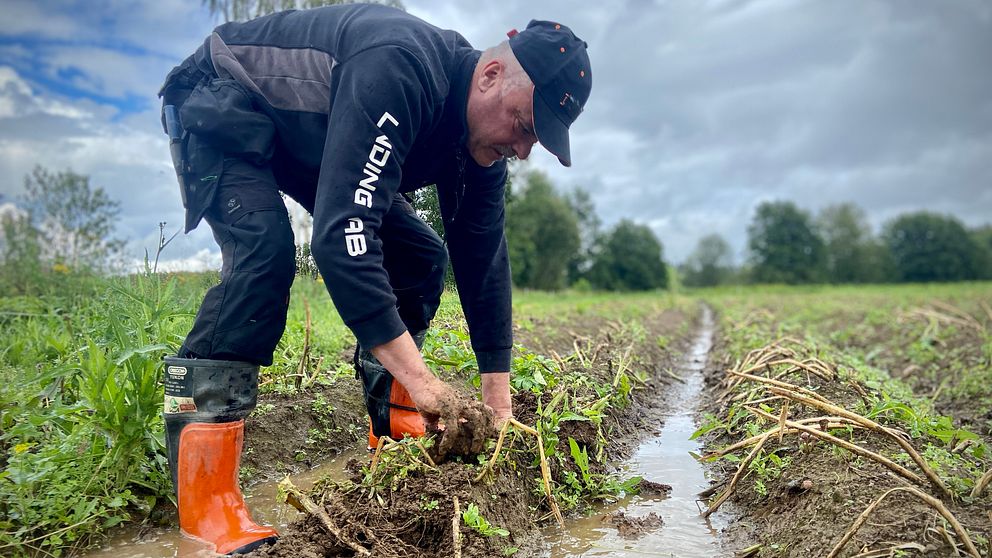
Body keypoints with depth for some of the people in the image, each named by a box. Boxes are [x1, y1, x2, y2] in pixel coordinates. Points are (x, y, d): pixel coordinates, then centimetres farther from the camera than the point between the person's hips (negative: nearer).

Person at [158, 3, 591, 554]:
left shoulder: (483, 127, -11)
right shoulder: (397, 70, -38)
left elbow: (483, 258, -8)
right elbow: (340, 235, -46)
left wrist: (499, 406, -9)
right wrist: (424, 384, -46)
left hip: (309, 142, 8)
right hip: (222, 108, -7)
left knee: (420, 257, -4)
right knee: (266, 250, -33)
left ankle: (401, 442, 4)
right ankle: (203, 494, -25)